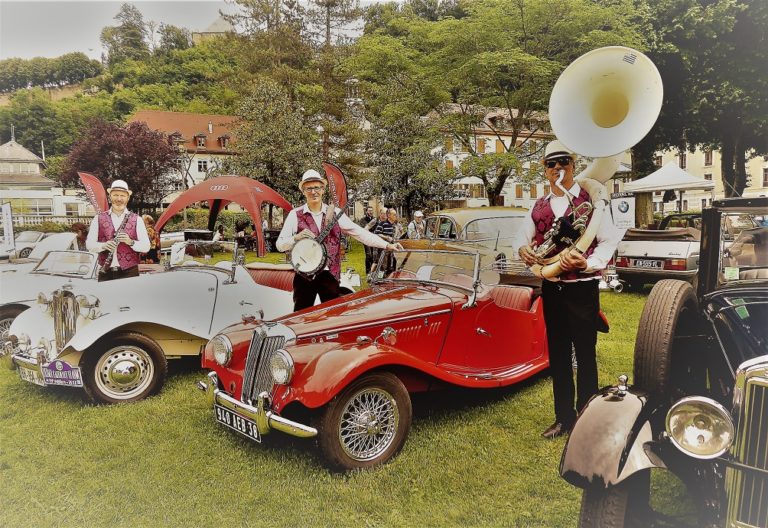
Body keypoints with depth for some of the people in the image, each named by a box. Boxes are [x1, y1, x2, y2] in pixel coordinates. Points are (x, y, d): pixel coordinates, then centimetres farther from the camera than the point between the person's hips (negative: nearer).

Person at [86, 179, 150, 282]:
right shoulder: (98, 219, 9)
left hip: (129, 272, -1)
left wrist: (131, 242, -18)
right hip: (105, 272, 1)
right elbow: (89, 244, 5)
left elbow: (146, 247, 0)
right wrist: (103, 245, -14)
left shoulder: (136, 220, 5)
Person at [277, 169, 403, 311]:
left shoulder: (335, 213, 4)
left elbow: (359, 232, -1)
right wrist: (296, 237, -19)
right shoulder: (295, 215, 0)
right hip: (304, 275, -1)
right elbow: (280, 245, 1)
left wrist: (387, 245, -10)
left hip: (330, 274, 2)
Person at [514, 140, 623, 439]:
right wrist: (522, 249, -5)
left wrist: (588, 263, -25)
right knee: (557, 355, 12)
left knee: (585, 354, 4)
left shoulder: (589, 200, -5)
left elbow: (609, 240, -9)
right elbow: (524, 236, 17)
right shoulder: (539, 207, 10)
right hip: (551, 288, 5)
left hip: (582, 288, -5)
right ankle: (564, 417, 26)